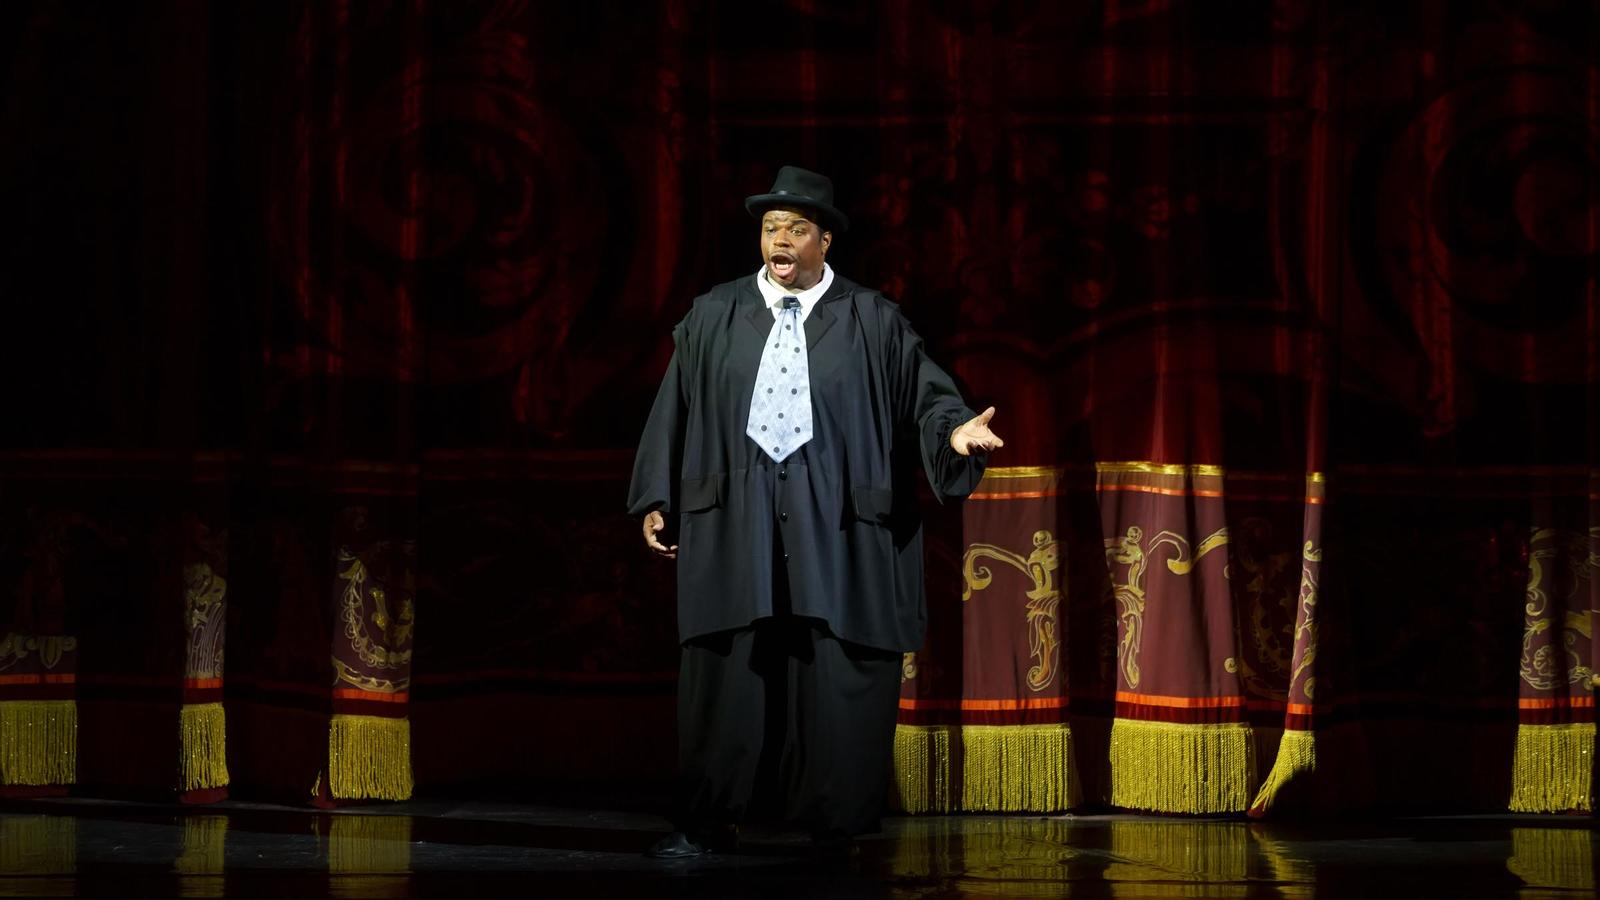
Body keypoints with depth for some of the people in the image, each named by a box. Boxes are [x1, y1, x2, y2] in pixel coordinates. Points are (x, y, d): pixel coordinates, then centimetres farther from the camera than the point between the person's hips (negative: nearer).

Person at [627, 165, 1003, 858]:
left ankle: (836, 827, 9)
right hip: (734, 526, 1)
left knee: (837, 681, -1)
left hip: (838, 528, -1)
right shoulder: (713, 317, 10)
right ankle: (706, 823, 7)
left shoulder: (873, 322, 5)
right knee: (726, 675, 0)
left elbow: (927, 394, 3)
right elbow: (674, 411, 12)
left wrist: (954, 431, -18)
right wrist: (655, 501, 9)